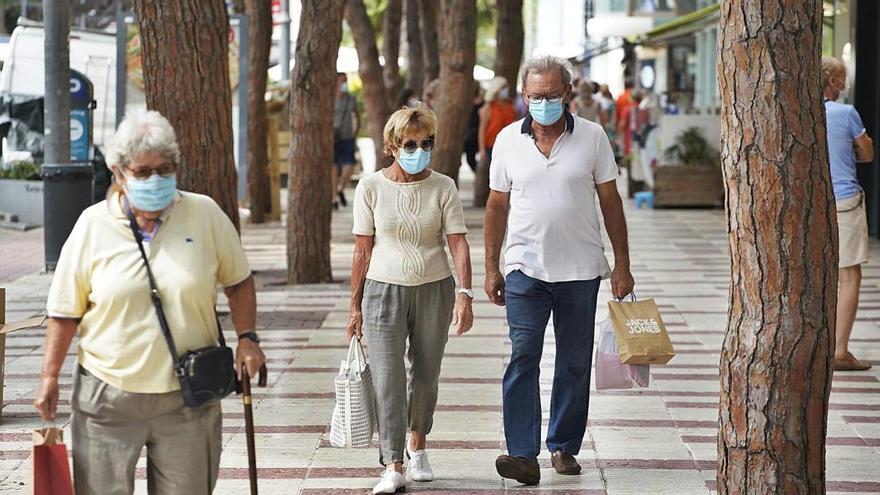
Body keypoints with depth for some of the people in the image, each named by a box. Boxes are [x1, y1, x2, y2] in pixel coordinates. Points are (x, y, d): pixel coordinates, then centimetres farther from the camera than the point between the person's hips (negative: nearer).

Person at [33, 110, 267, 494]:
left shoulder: (206, 215, 0)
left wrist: (246, 338, 1)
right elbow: (66, 310, 4)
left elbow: (238, 280, 12)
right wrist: (49, 376, 2)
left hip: (187, 395, 1)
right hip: (108, 396, -1)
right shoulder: (93, 225, -2)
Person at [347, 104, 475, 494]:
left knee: (425, 376, 11)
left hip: (434, 290, 1)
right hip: (384, 290, -1)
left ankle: (417, 446, 33)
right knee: (387, 379, -10)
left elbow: (458, 243, -6)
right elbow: (362, 250, 1)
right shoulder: (371, 188, -3)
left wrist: (464, 294, -18)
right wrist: (355, 307, 3)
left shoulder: (442, 187, -2)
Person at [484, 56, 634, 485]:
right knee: (523, 358, -10)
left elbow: (610, 202, 4)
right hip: (525, 268, 0)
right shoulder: (508, 140, 2)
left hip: (580, 271, 0)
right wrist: (491, 267, 8)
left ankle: (563, 446, 21)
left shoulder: (592, 137, -1)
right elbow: (497, 206, 9)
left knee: (574, 362, 8)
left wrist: (622, 264, 2)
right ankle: (523, 454, -13)